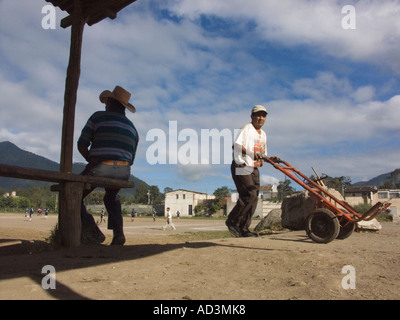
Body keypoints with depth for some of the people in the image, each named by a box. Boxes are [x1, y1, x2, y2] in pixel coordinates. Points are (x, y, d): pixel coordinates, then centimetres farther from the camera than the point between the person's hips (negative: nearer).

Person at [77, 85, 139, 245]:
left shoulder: (98, 117, 2)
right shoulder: (132, 128, 16)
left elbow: (82, 145, -1)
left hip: (98, 170, -5)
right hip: (123, 173, 5)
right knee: (112, 197, 34)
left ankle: (91, 231, -3)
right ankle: (118, 233, 16)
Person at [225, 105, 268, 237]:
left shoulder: (263, 134, 19)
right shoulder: (246, 128, -6)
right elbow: (236, 144, -19)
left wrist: (262, 159, 5)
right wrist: (251, 153, -27)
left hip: (254, 169, 8)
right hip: (241, 168, -8)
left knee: (253, 199, 4)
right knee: (250, 195, -15)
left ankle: (244, 229, 11)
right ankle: (232, 221, 0)